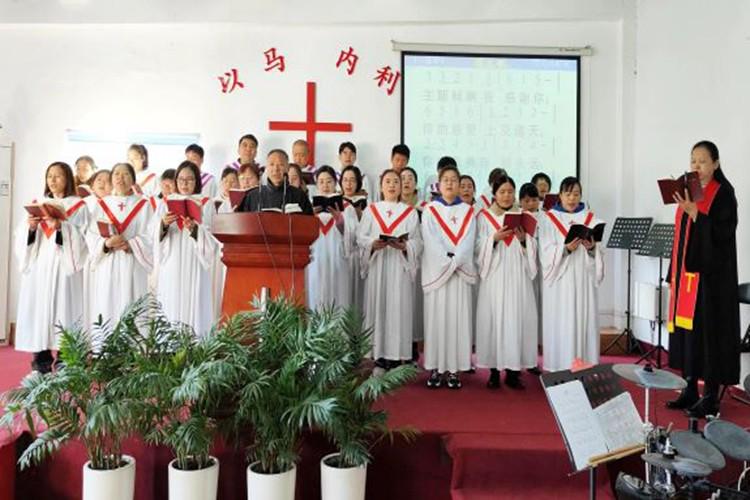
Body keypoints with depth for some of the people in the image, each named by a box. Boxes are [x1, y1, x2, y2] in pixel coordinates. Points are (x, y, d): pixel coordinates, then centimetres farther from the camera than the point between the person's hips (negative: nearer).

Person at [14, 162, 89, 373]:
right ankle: (41, 359, 4)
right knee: (38, 308, 0)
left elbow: (81, 237, -5)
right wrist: (30, 227, -8)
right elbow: (22, 237, 12)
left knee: (62, 308, -8)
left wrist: (60, 227, -19)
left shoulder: (78, 206, 5)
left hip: (63, 265, -4)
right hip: (38, 265, 4)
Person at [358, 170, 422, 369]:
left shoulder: (410, 212, 10)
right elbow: (360, 237, 4)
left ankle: (396, 353, 1)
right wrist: (373, 244, -16)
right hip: (377, 267, 1)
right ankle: (379, 352, 5)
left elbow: (417, 242, 1)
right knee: (377, 305, -1)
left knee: (398, 307, -4)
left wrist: (404, 246, -19)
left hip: (400, 267, -1)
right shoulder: (371, 210, 12)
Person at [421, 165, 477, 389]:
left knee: (458, 318, 0)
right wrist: (446, 263, -13)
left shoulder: (467, 211, 11)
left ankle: (454, 368, 5)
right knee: (436, 317, -1)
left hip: (460, 272, 1)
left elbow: (468, 241, -1)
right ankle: (435, 368, 4)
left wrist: (454, 262, -14)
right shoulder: (430, 210, 7)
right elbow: (430, 241, -4)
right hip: (436, 271, -1)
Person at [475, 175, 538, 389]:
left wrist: (524, 239, -10)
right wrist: (494, 238, -16)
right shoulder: (484, 216, 7)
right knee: (494, 318, -4)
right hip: (494, 275, -2)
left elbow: (533, 248, 10)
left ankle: (513, 370, 6)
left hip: (517, 275, 2)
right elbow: (479, 247, 1)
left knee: (517, 318, -2)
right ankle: (494, 370, 5)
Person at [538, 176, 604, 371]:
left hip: (584, 279, 3)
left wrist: (591, 247, -16)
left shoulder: (590, 218, 11)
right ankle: (560, 367, 3)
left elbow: (599, 252, 6)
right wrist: (566, 248, -23)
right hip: (560, 280, -2)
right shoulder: (548, 219, 3)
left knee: (584, 322, 2)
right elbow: (547, 252, -6)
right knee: (561, 324, -4)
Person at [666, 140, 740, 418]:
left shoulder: (723, 193, -7)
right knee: (687, 330, 9)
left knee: (708, 330, -3)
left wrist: (694, 213, -24)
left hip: (711, 275, -7)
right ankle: (690, 389, 18)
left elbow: (723, 233, -16)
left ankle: (711, 396, 7)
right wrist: (674, 273, 13)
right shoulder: (688, 191, 13)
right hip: (687, 272, 7)